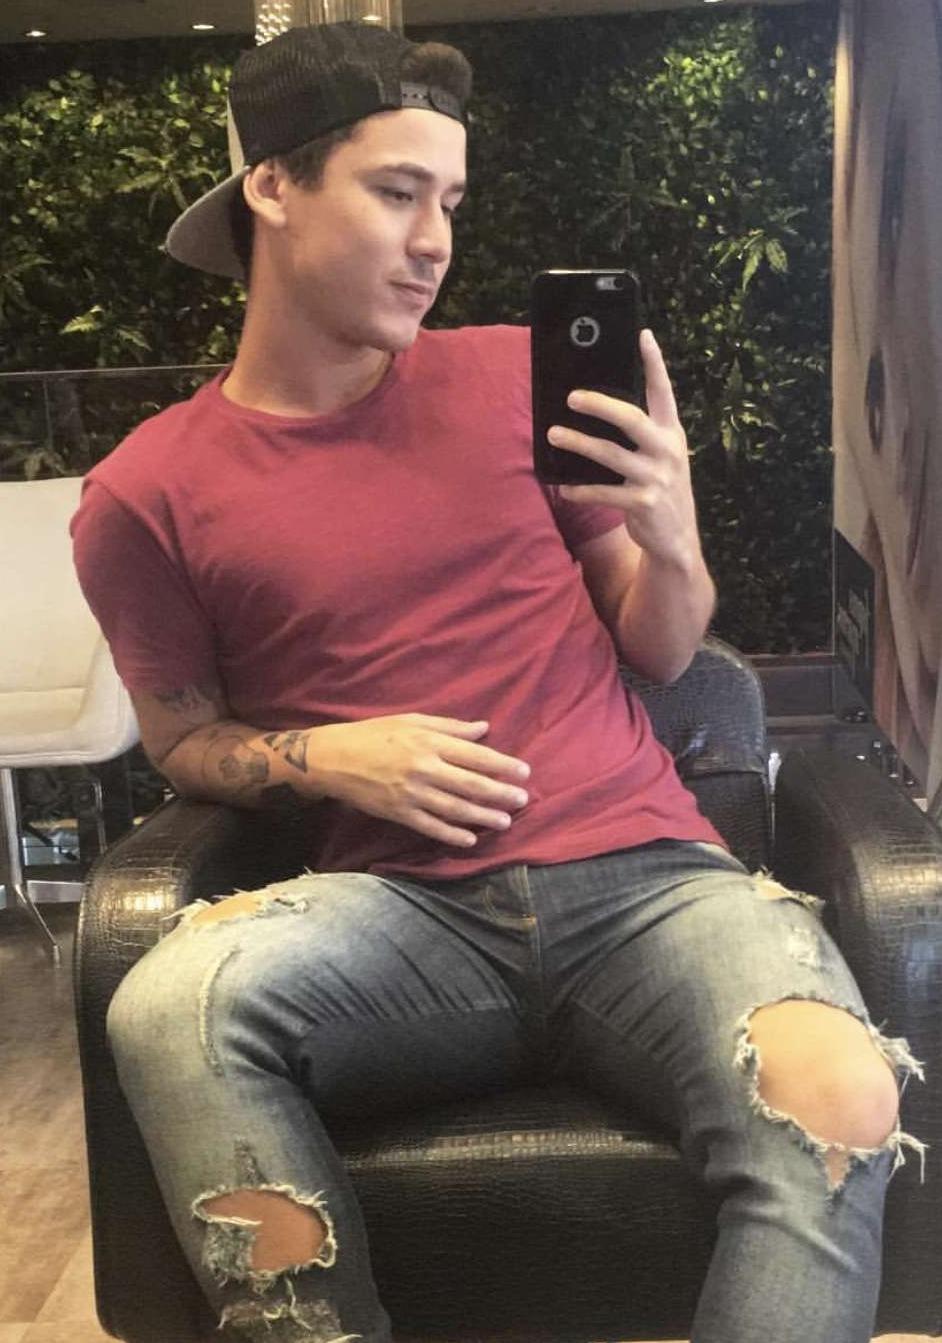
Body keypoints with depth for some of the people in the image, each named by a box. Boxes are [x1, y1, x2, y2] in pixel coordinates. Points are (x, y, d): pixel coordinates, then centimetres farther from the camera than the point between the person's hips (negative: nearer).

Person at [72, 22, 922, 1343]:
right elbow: (183, 741, 14)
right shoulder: (148, 497, 4)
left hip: (642, 872, 1)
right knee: (170, 1008, -31)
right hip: (411, 916, 0)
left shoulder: (515, 375, 8)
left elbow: (663, 651, 13)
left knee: (840, 1100, -30)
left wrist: (670, 537, -9)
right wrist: (325, 757, -6)